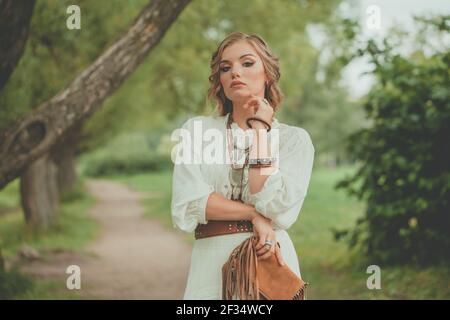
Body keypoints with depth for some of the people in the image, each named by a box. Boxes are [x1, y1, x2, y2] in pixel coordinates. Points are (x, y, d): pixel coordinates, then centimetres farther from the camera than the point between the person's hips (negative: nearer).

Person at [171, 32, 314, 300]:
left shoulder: (294, 139, 3)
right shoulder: (198, 129, 5)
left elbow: (276, 207, -13)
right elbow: (186, 207, -7)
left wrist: (260, 131, -7)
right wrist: (254, 214, -12)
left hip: (272, 261, 0)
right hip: (211, 265, 1)